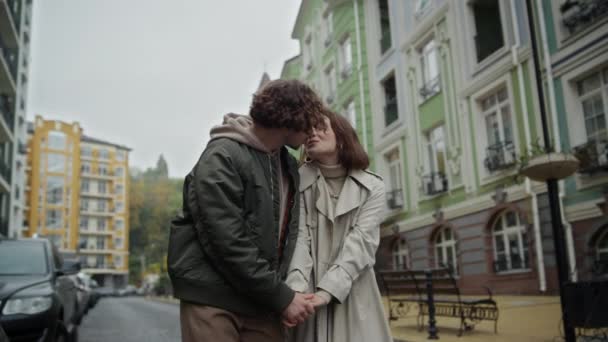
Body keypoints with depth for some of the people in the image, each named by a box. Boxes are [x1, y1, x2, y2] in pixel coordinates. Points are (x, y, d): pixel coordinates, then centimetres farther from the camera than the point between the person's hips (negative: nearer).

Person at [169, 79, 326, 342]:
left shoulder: (289, 166, 11)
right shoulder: (222, 157, -13)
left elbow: (284, 235, 12)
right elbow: (228, 243, -19)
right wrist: (281, 297, -16)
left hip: (262, 302, 6)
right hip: (213, 300, -6)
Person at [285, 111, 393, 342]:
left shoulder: (372, 187, 3)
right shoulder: (299, 181, 3)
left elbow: (360, 242, -9)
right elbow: (298, 238, -7)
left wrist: (326, 291, -21)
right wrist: (296, 288, -23)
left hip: (353, 298, 1)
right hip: (309, 295, 0)